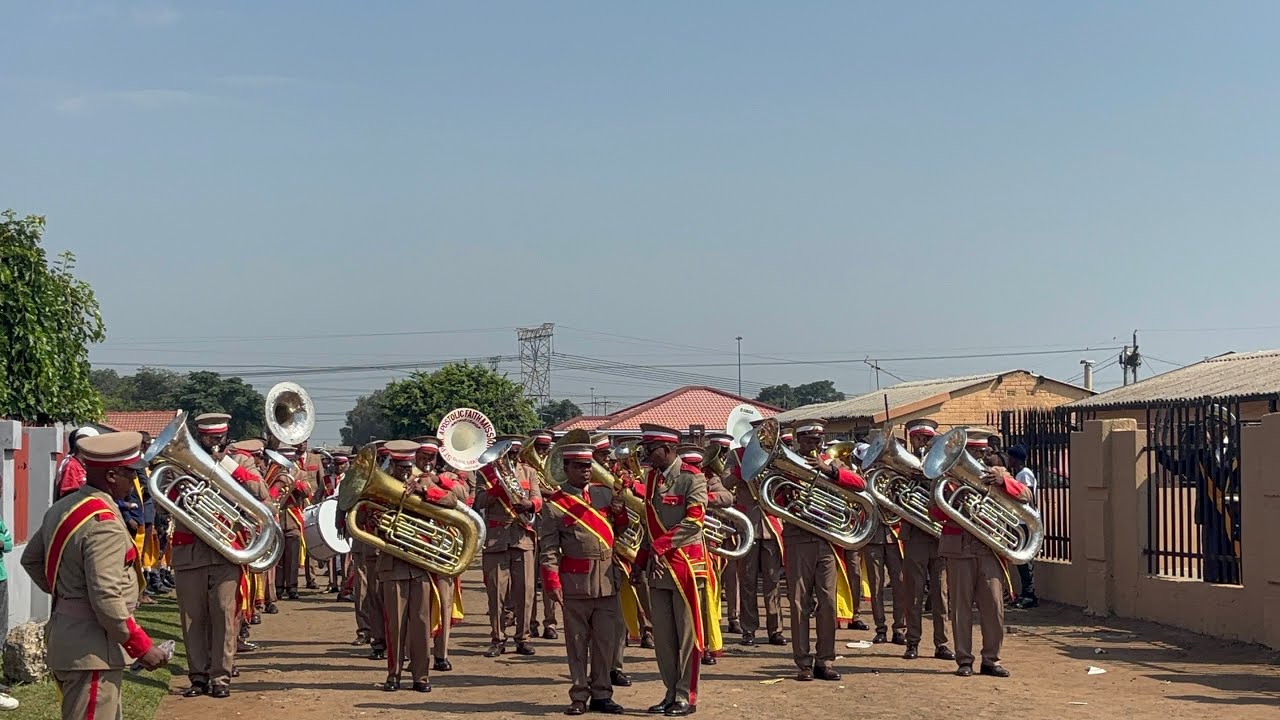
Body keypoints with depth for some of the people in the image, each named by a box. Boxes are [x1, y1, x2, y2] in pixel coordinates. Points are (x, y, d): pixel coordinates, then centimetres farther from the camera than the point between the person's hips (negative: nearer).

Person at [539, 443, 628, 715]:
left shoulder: (605, 493, 9)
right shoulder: (555, 505, -4)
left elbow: (620, 530, 19)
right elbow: (548, 548, -4)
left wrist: (620, 513, -2)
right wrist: (552, 582, -13)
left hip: (608, 578, 4)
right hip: (576, 581, -4)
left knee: (607, 639, 8)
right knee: (578, 642, 4)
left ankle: (601, 694, 18)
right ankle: (579, 697, 12)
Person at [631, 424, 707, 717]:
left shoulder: (691, 477, -8)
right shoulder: (651, 478, 12)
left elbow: (694, 519, -18)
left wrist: (662, 545, -22)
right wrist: (641, 560, 11)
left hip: (685, 564, -7)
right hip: (658, 567, 7)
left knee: (686, 634, -1)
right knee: (662, 635, 8)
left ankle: (686, 697, 4)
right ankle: (671, 693, 16)